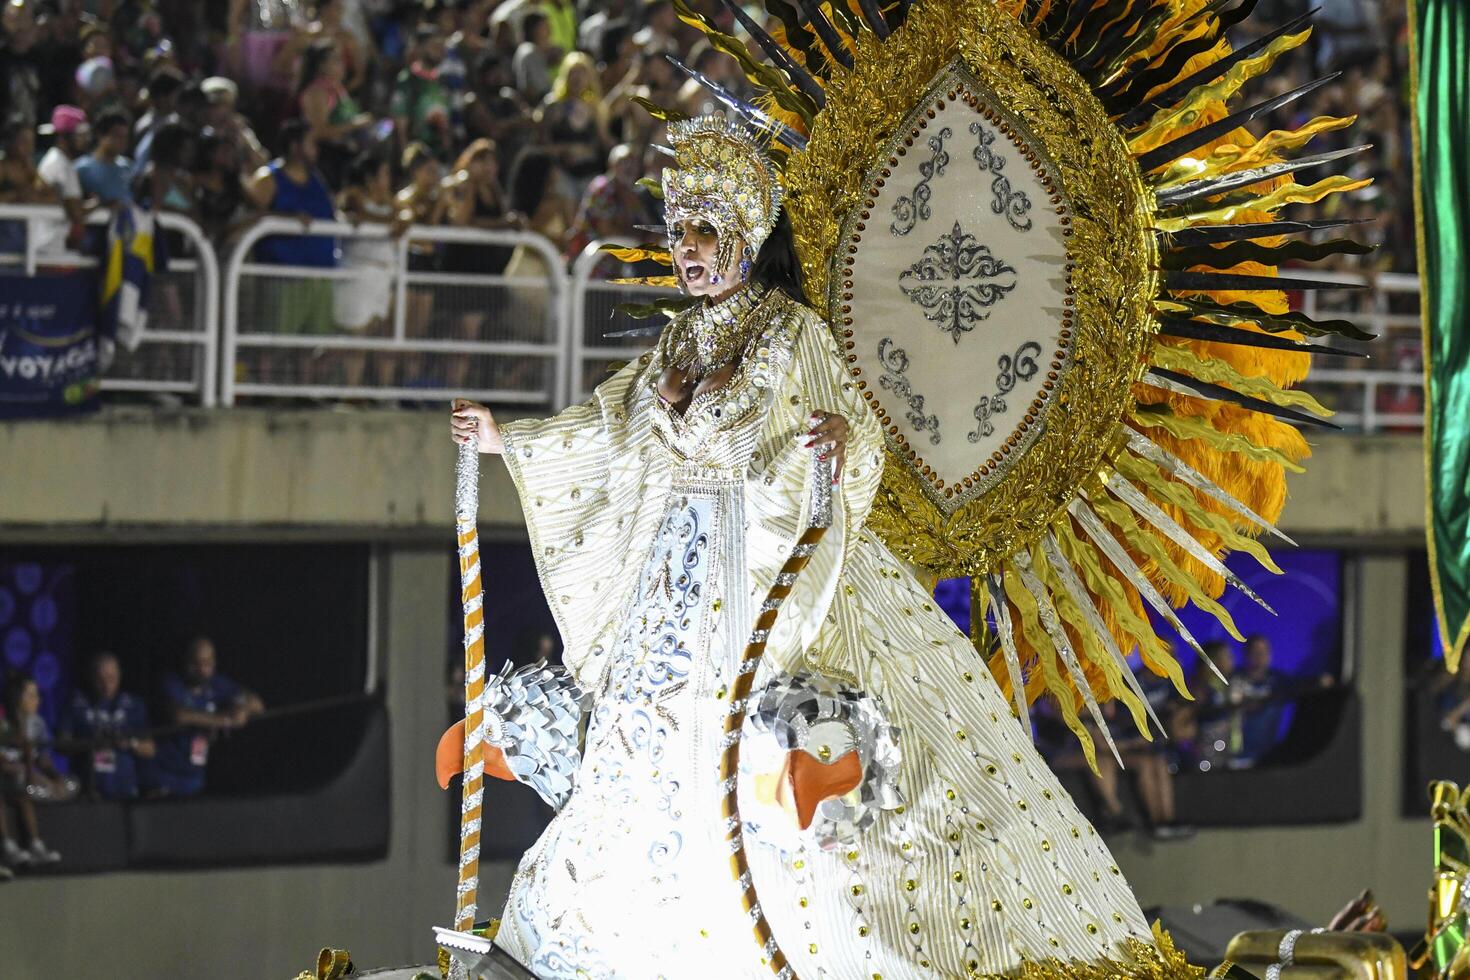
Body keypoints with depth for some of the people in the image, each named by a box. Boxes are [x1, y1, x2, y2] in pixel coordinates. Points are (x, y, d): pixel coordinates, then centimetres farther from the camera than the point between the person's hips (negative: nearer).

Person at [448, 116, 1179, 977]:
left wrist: (839, 438, -36)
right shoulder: (682, 341, 13)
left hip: (771, 564, -7)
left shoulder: (793, 332, -7)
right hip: (683, 569, 7)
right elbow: (614, 428, 23)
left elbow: (859, 429, -13)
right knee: (665, 730, 6)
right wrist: (510, 439, 23)